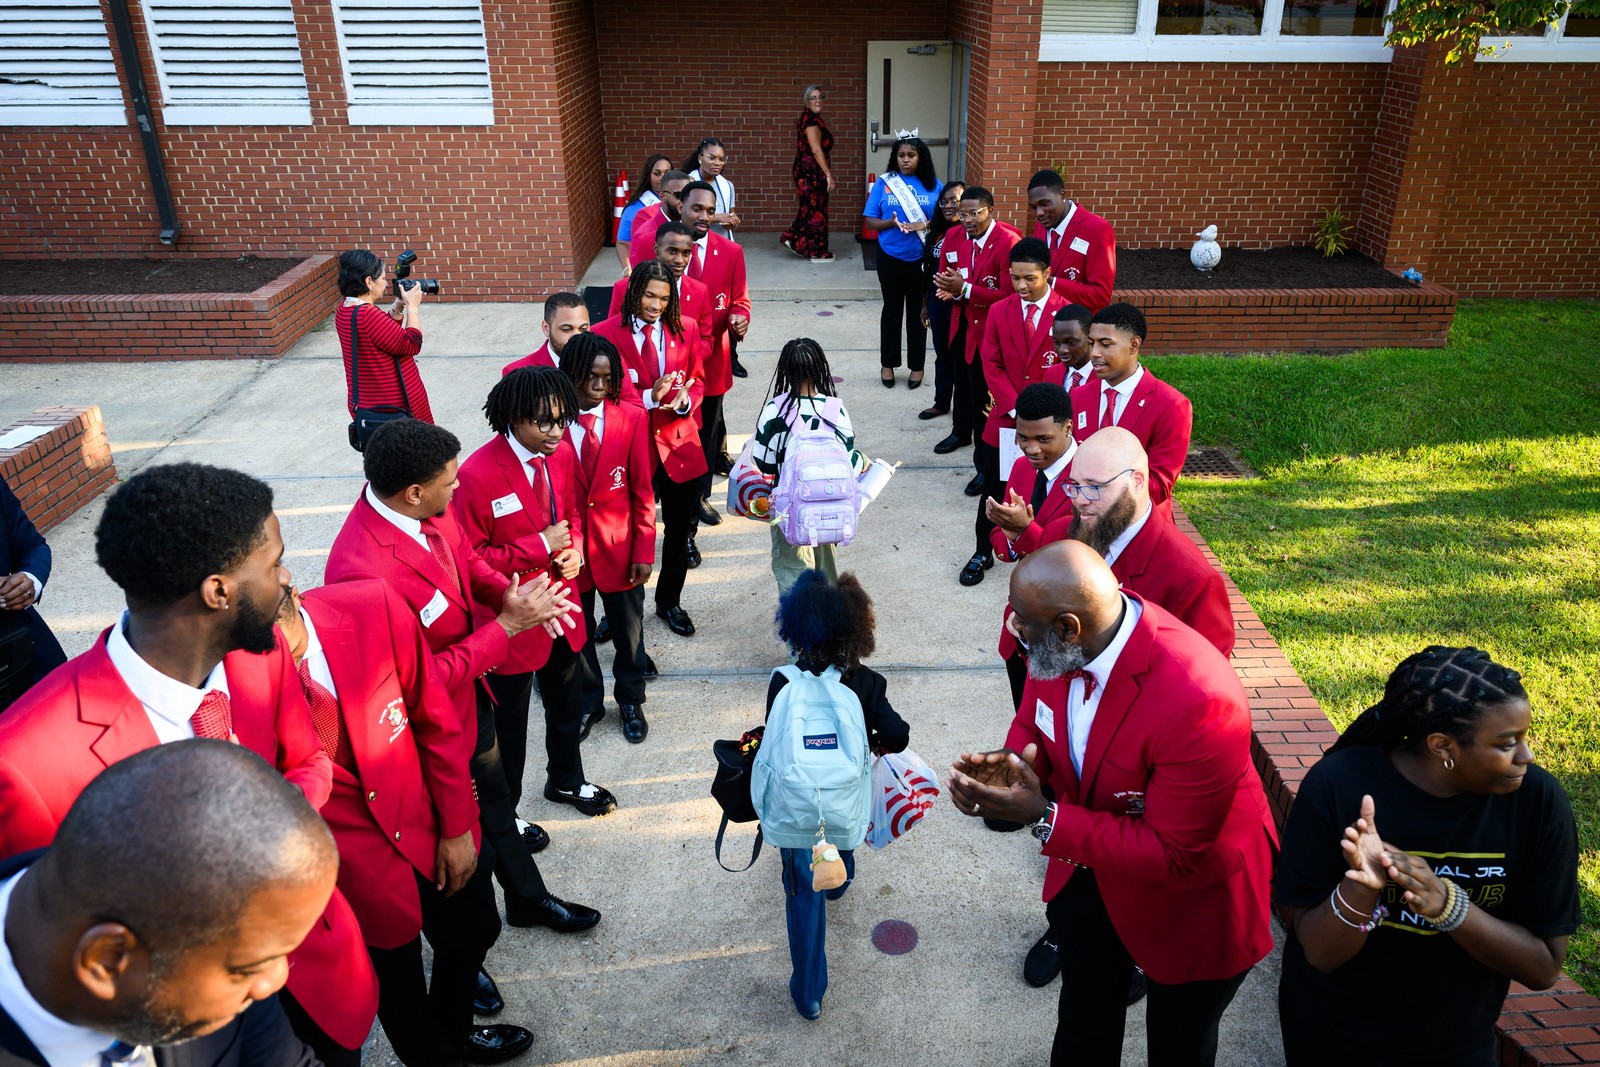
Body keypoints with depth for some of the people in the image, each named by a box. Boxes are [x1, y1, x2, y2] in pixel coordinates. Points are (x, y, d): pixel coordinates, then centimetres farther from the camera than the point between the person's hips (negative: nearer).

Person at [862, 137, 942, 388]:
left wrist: (926, 224, -18)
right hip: (891, 257, 0)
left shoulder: (933, 185, -1)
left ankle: (916, 366, 22)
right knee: (892, 309, 11)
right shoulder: (884, 183, -3)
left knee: (918, 310, 9)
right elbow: (869, 221, -3)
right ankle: (888, 363, 25)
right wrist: (891, 223, -20)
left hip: (922, 258, 0)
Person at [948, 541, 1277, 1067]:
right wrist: (1014, 761, -25)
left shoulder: (1199, 705, -41)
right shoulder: (1058, 644, -21)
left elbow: (1173, 855, -32)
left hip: (1189, 895, -5)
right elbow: (1034, 723, -2)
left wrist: (1043, 817, -36)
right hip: (1092, 871, 5)